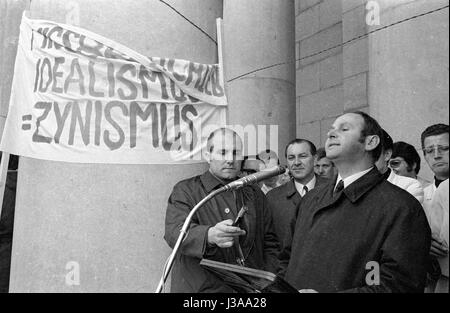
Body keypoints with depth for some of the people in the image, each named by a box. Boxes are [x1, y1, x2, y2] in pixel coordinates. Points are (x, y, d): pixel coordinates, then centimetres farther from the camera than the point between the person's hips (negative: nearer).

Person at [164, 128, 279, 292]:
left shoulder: (255, 194, 14)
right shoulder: (184, 191, 1)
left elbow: (270, 245, 14)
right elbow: (175, 232, -15)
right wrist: (209, 236, -33)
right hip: (202, 287, -3)